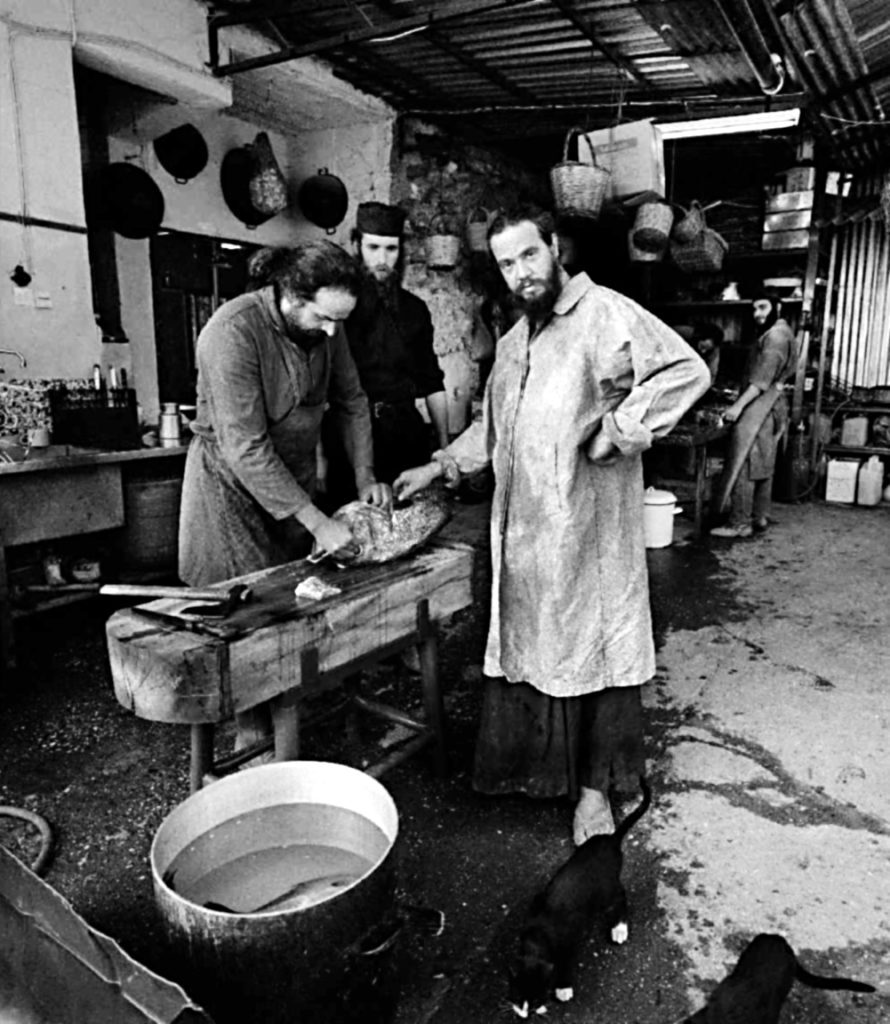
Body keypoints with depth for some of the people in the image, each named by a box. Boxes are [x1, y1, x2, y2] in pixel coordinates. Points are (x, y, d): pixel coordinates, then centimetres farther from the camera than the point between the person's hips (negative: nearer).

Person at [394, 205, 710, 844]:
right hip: (522, 527, 8)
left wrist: (615, 431, -20)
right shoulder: (515, 340, 17)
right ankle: (531, 766, 33)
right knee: (524, 644, 14)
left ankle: (596, 785, 21)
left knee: (593, 644, 5)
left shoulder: (608, 315, -9)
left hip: (586, 525, -7)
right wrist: (440, 467, 20)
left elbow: (687, 372, -20)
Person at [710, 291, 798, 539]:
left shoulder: (775, 335, -12)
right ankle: (759, 517, 19)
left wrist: (739, 405, -25)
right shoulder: (779, 333, 20)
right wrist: (741, 402, 17)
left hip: (759, 406, -11)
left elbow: (763, 378, -21)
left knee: (744, 465, -10)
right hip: (769, 406, 11)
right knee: (763, 465, 13)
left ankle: (740, 523, -10)